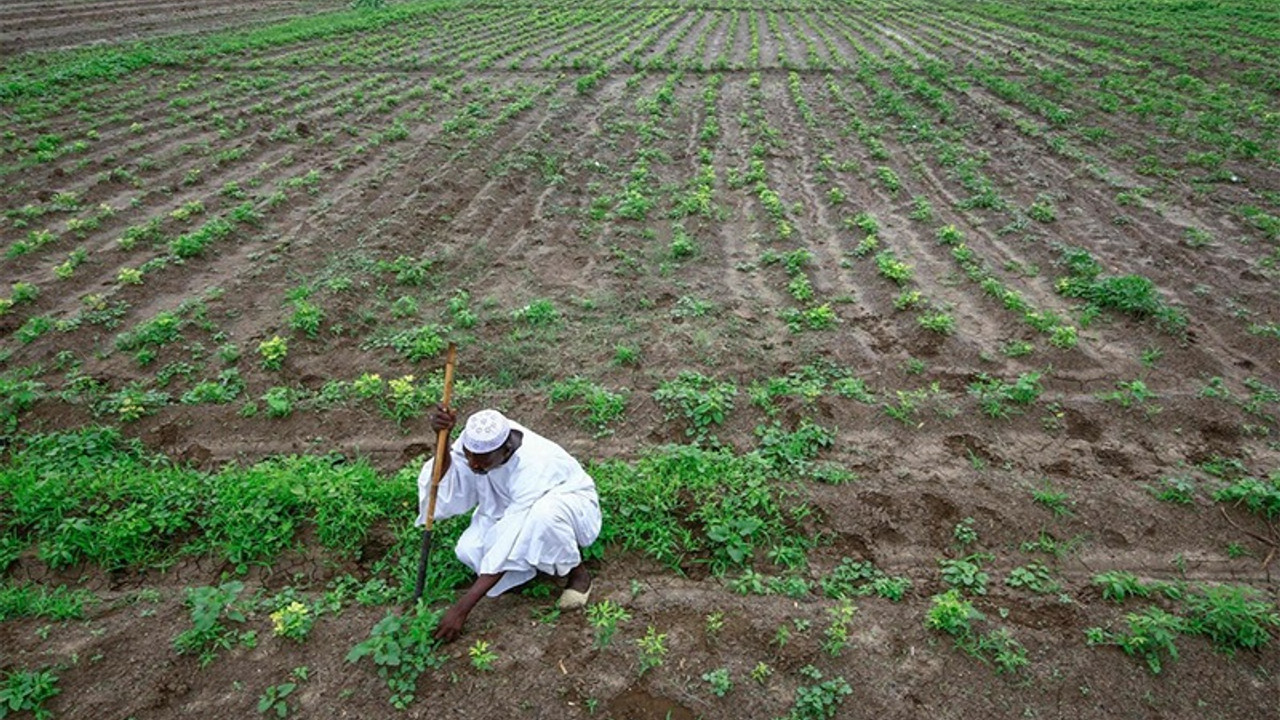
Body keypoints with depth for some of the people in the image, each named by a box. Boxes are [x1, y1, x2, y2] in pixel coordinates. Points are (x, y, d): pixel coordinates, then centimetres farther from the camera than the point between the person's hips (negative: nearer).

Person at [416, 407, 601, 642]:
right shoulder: (478, 439, -23)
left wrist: (462, 609, -36)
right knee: (469, 550, -20)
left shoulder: (532, 466, -39)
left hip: (570, 504, -5)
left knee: (544, 513, -41)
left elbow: (508, 550, -37)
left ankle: (577, 572, -11)